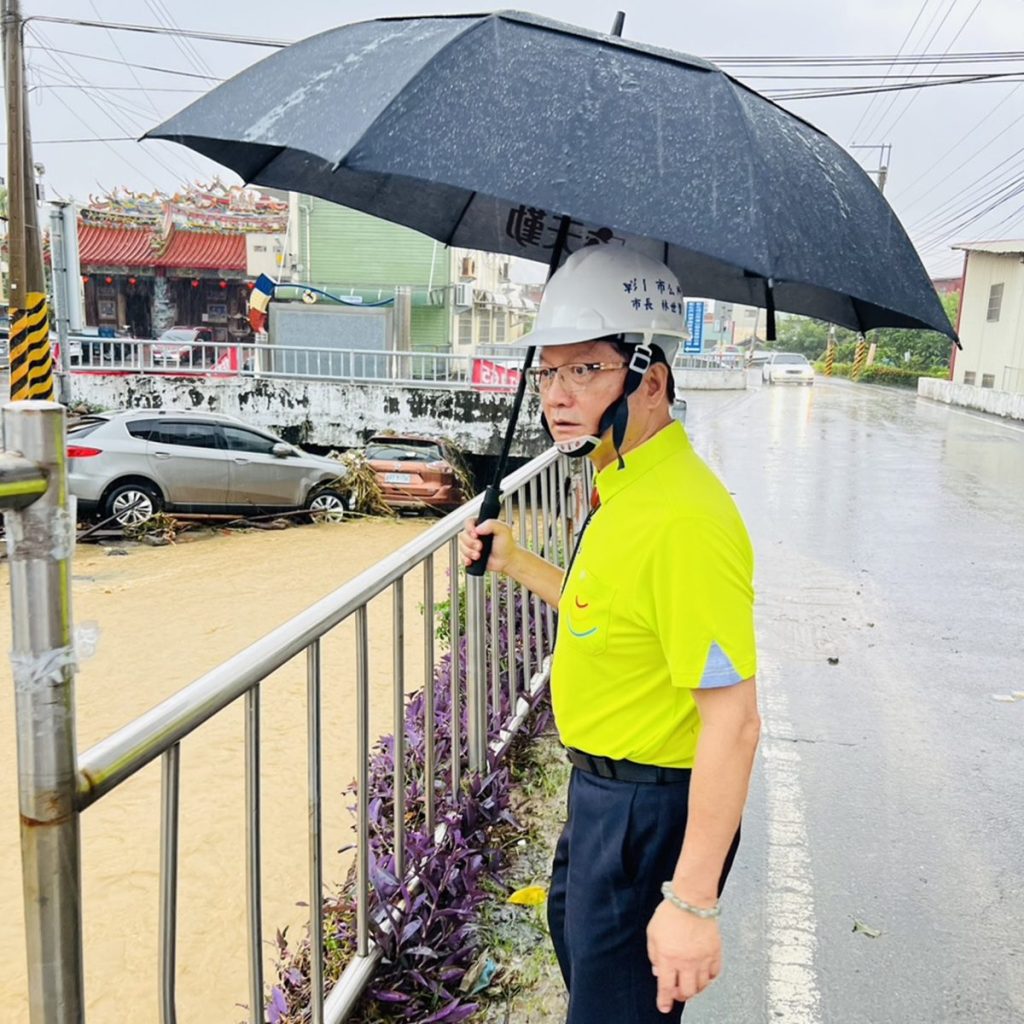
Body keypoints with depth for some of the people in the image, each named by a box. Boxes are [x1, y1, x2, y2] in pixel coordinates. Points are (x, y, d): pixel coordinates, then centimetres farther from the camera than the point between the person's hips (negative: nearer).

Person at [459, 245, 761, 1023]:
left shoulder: (683, 519, -30)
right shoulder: (625, 488, 4)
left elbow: (733, 722, -31)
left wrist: (692, 900, -29)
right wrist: (517, 564, 13)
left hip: (652, 810, -10)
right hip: (602, 789, 10)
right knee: (575, 929, 33)